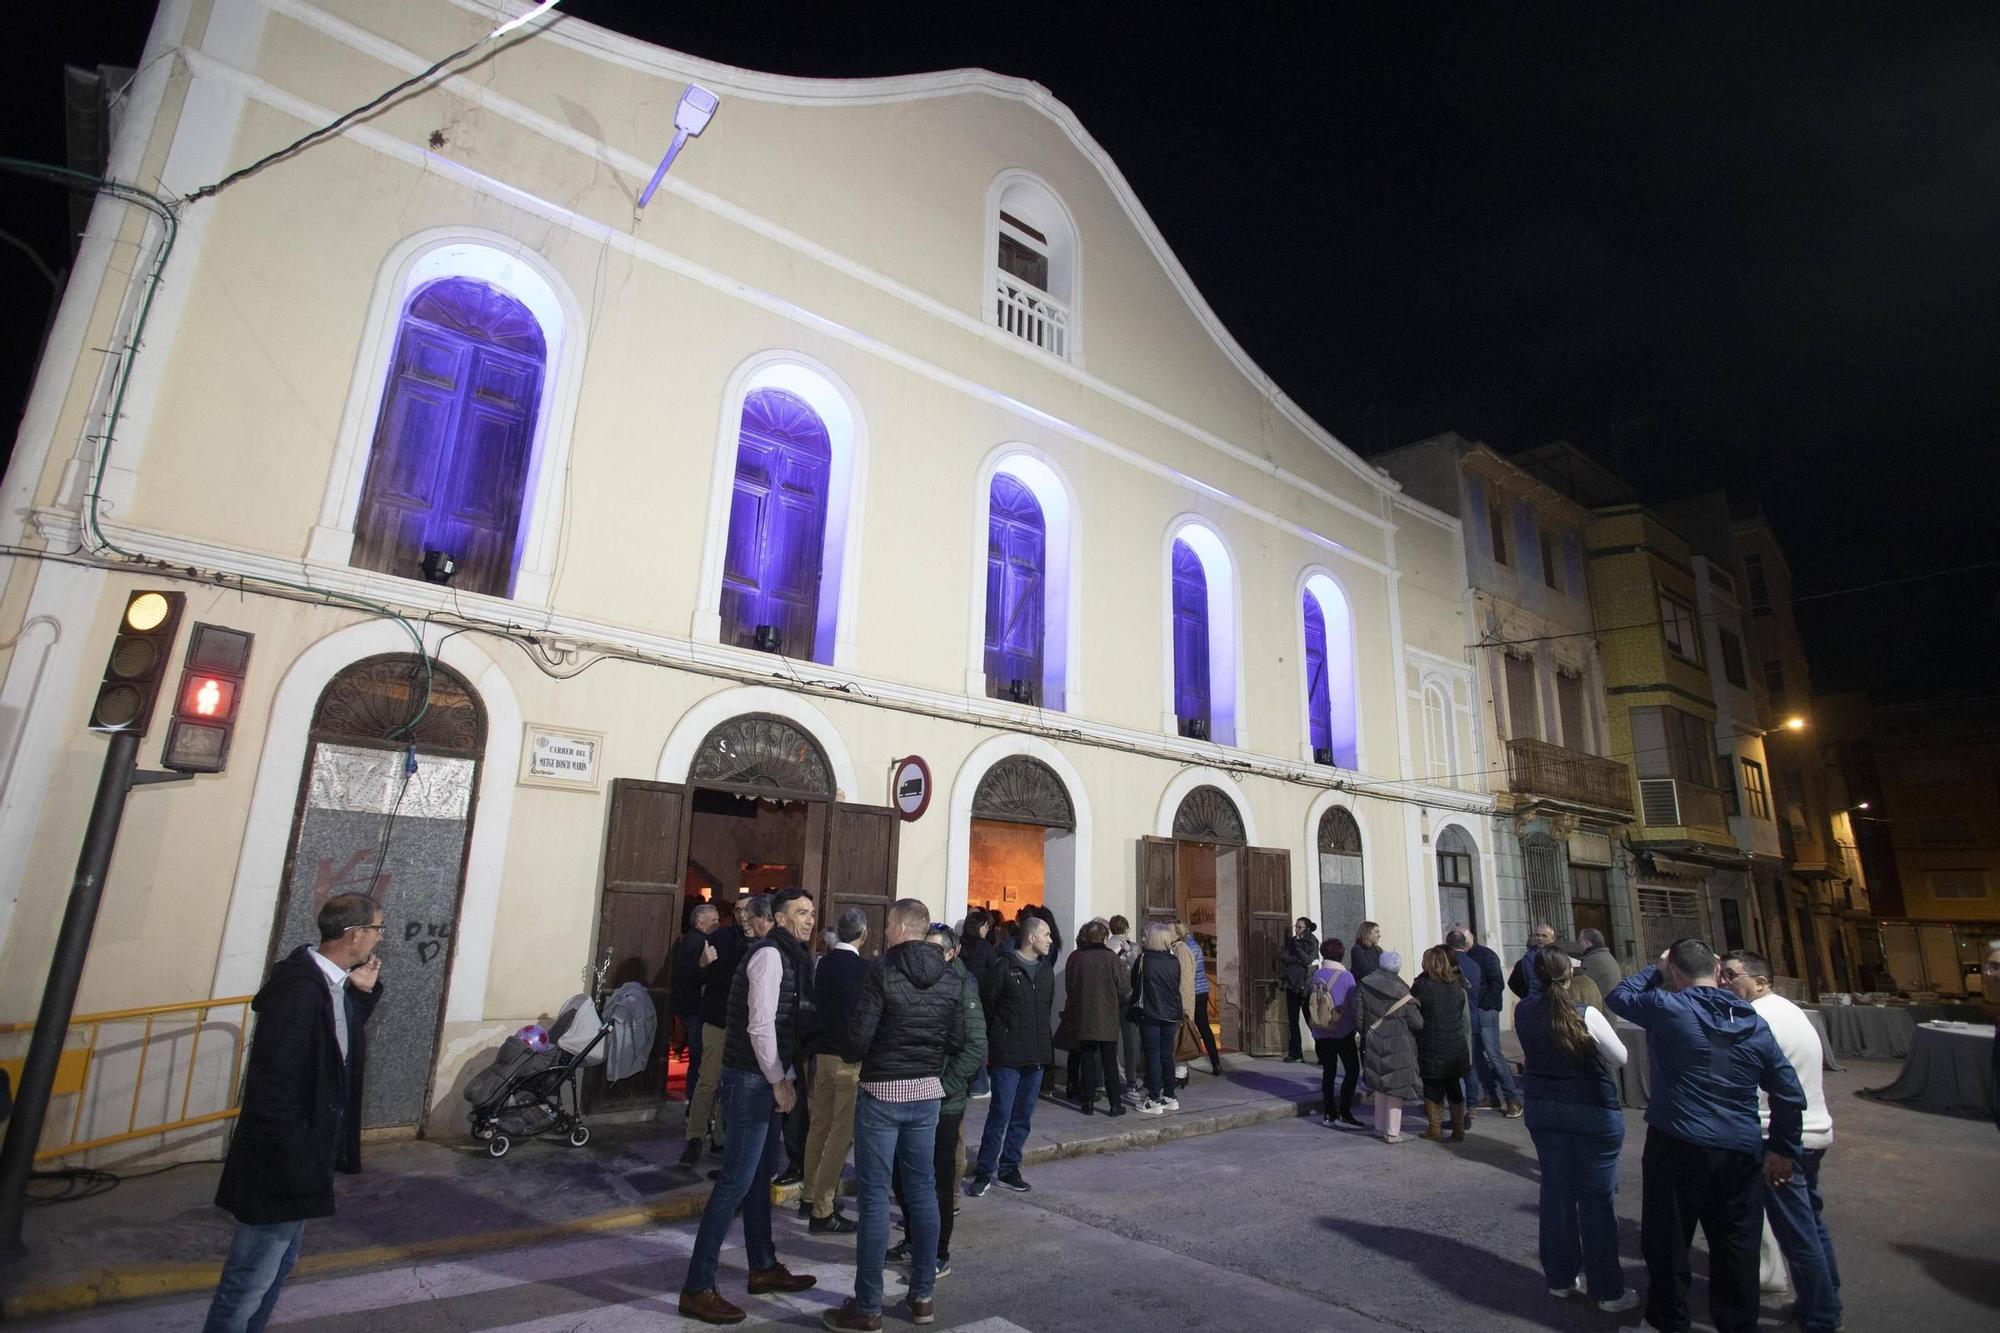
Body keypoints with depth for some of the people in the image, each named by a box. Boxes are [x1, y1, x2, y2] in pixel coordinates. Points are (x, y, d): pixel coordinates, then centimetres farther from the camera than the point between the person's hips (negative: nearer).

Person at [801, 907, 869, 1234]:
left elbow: (818, 1004, 10)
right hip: (849, 1058, -7)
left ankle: (811, 1196, 30)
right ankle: (822, 1211, 4)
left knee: (820, 1125, 18)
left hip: (824, 1053, 8)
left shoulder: (824, 963, 3)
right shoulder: (862, 967, -17)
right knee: (842, 1133, 0)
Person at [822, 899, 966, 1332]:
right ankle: (921, 1296, 24)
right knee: (923, 1189, 14)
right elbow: (958, 1040, 4)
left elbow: (859, 1038, -17)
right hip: (927, 1092, 5)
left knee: (875, 1196, 3)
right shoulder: (949, 977, 1)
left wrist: (853, 1054, 4)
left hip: (882, 1091, -5)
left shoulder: (883, 971, -16)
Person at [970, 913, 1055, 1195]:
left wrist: (1044, 1044, 13)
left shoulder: (1046, 970, 10)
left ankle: (1009, 1168, 26)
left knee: (1023, 1117, 13)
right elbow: (986, 1006, -8)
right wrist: (995, 1041, -6)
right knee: (1000, 1116, -2)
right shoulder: (1004, 966, -11)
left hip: (1036, 1055, 6)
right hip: (1008, 1055, -6)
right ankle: (984, 1172, 12)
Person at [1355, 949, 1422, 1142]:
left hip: (1374, 1044, 3)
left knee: (1380, 1085, 17)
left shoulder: (1365, 986, -5)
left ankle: (1380, 1127, 25)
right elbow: (1417, 1023, -8)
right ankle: (1392, 1132, 10)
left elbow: (1358, 1015, -6)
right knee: (1396, 1085, 8)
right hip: (1398, 1044, -2)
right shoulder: (1401, 991, -10)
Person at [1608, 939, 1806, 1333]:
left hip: (1677, 1146, -4)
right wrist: (1783, 1149, 16)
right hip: (1741, 1152, 5)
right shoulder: (1754, 1023, 3)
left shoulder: (1667, 1007, -13)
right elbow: (1790, 1093, 7)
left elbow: (1617, 997, 6)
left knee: (1667, 1242, 11)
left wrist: (1655, 969, 14)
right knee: (1737, 1248, 15)